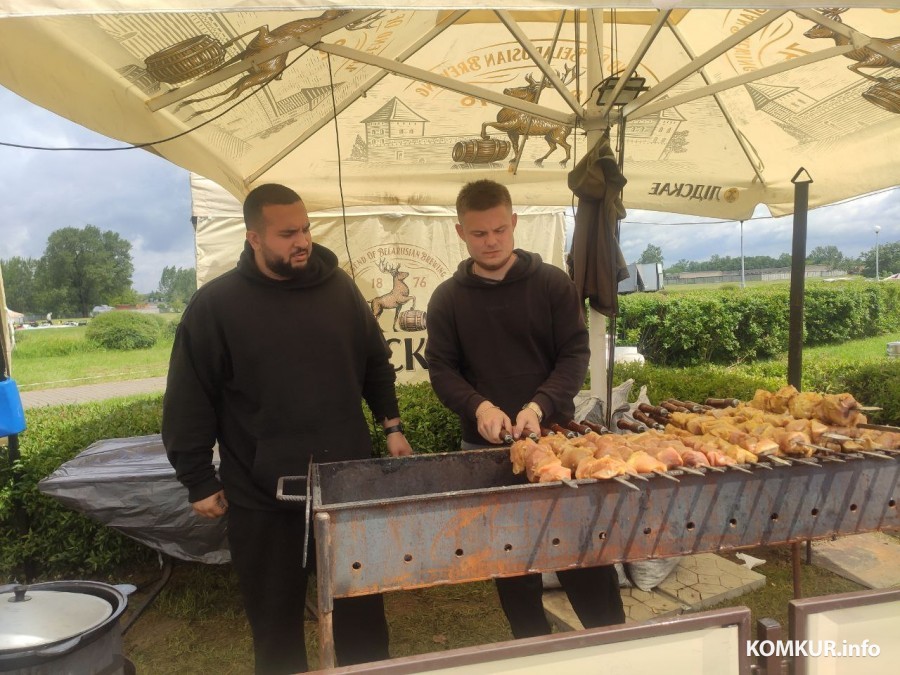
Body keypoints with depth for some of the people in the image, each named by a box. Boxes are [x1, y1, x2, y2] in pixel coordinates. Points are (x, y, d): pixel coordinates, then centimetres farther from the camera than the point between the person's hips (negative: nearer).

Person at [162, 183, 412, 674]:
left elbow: (375, 364, 11)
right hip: (262, 495, -2)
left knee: (362, 608, 18)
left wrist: (391, 425, 7)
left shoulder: (339, 288, 1)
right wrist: (199, 483, -4)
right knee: (276, 618, 16)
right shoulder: (215, 305, -9)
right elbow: (188, 403, -6)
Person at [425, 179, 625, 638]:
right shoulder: (447, 298, 2)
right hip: (486, 445, 1)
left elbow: (575, 354, -4)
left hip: (555, 435, -1)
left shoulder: (553, 283, -1)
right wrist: (479, 407, -19)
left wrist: (539, 406, -20)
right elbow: (441, 368, 0)